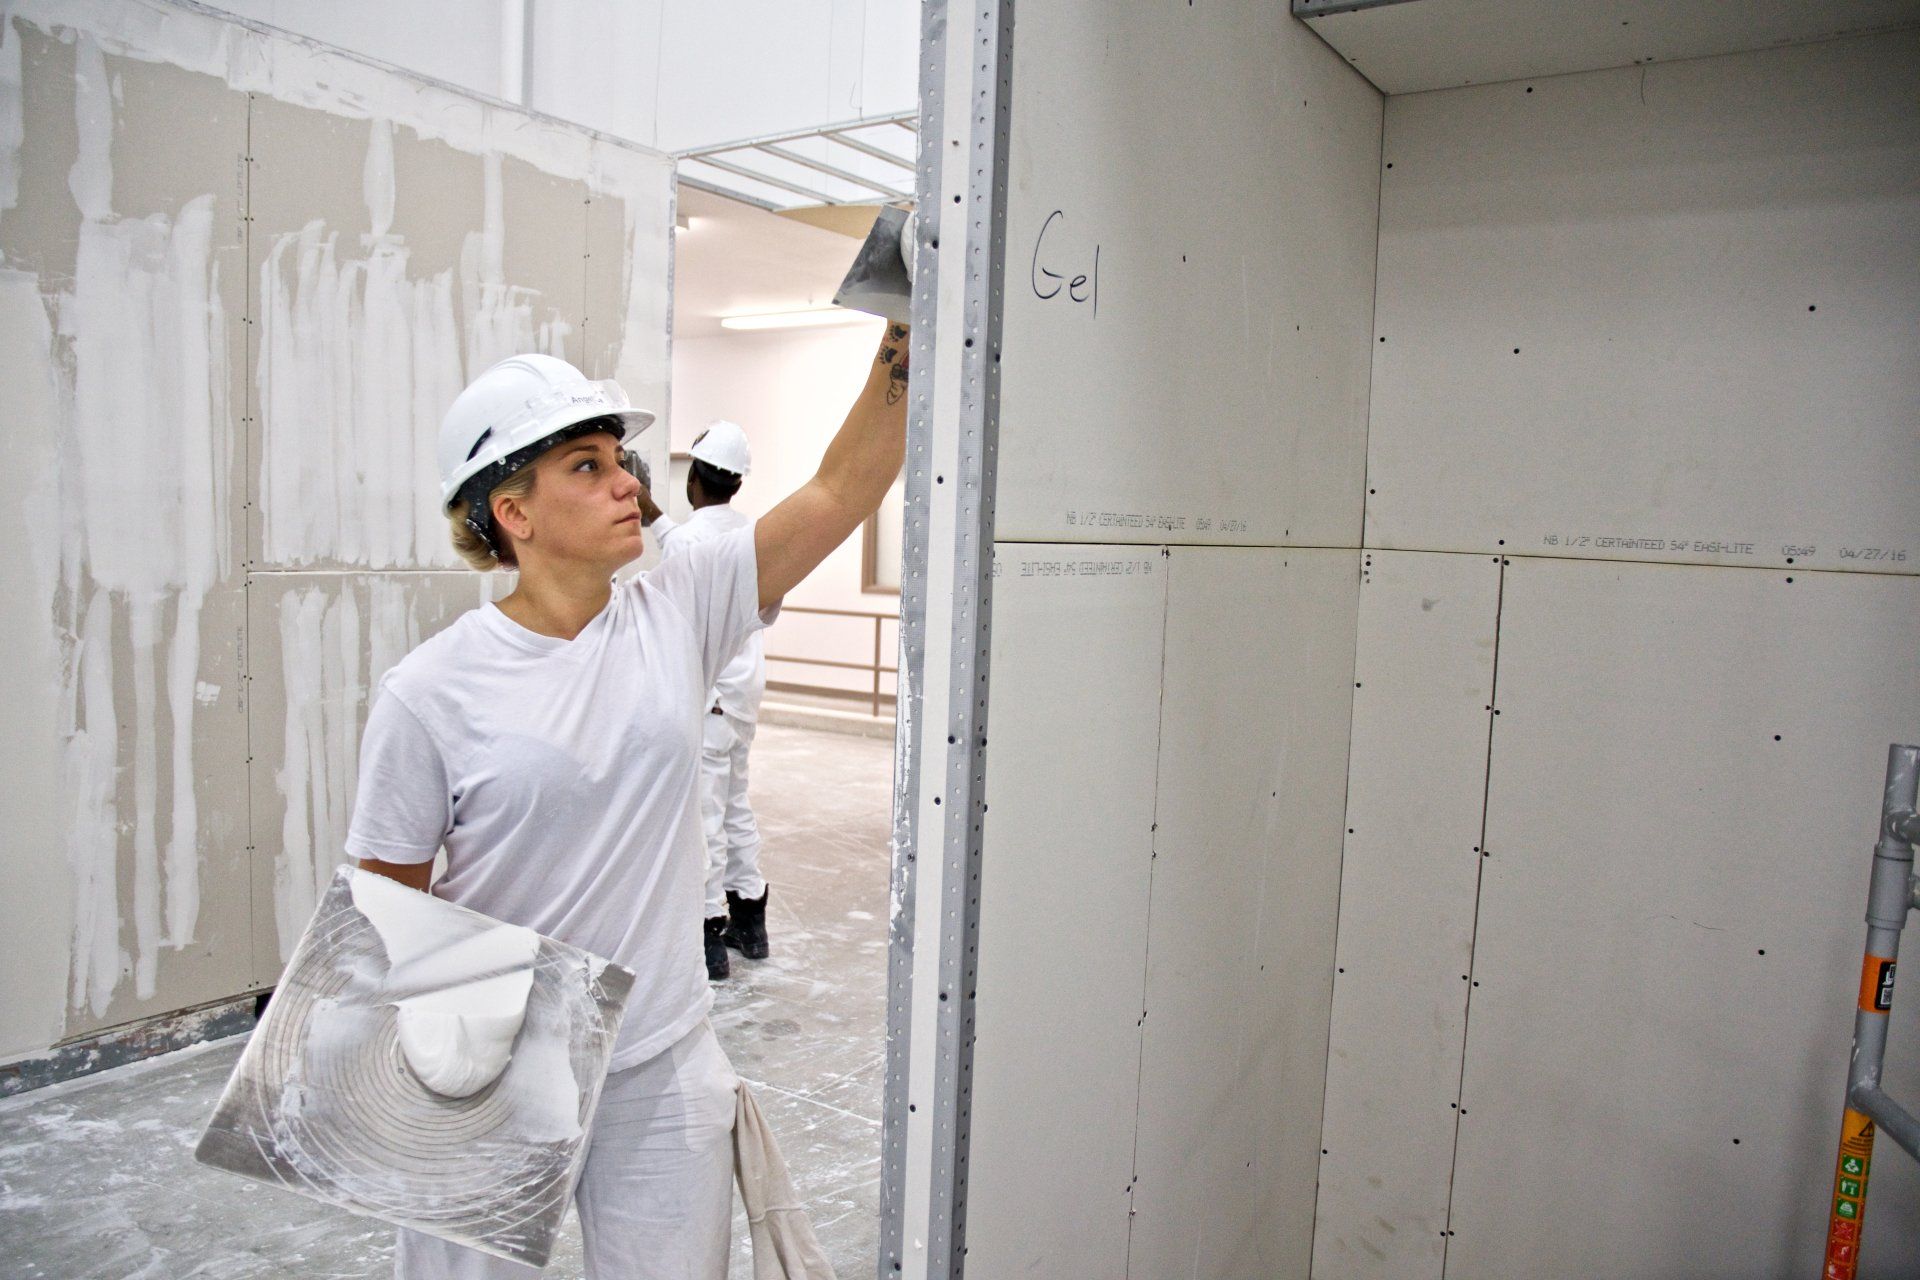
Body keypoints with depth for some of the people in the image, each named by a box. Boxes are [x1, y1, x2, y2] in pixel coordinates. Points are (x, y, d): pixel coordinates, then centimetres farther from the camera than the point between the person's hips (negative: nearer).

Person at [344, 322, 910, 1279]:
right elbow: (386, 906, -4)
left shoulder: (679, 614, -5)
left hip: (662, 1066, 2)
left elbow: (840, 490, -10)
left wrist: (903, 344, -19)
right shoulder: (428, 695, -12)